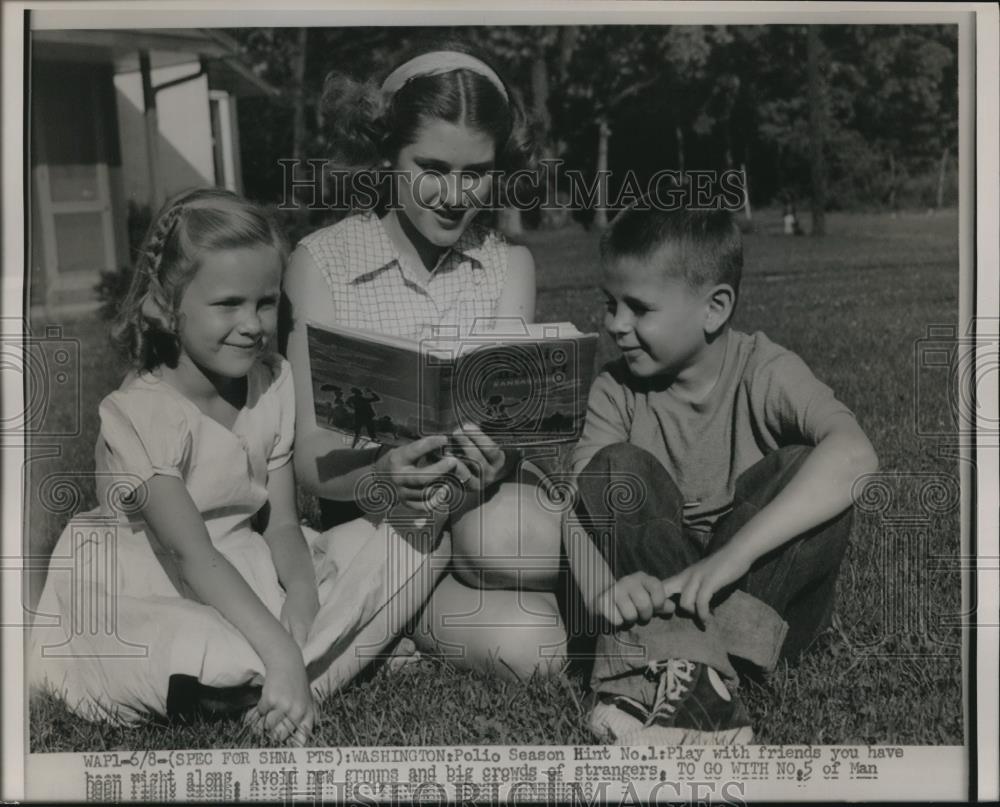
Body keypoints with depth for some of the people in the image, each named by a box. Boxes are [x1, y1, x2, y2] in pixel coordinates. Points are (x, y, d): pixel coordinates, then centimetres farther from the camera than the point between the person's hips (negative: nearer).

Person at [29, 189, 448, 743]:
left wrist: (302, 587, -23)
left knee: (412, 548, -7)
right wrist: (281, 655, -36)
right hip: (152, 597, -7)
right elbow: (193, 555, -27)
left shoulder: (272, 382, -1)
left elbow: (281, 521, 0)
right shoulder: (138, 415, -20)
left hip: (249, 578, 7)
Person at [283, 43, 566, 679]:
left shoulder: (510, 263, 4)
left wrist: (494, 463, -33)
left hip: (488, 505, 3)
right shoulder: (323, 261, -4)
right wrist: (377, 478, -33)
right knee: (528, 645, -28)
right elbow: (311, 454, -9)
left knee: (500, 538, -34)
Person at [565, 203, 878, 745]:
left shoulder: (764, 372, -12)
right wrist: (603, 588, -37)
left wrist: (732, 555, -41)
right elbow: (582, 507, -14)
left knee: (799, 468, -25)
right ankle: (694, 664, -36)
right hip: (659, 588, 2)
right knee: (617, 469, -20)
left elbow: (854, 456, -31)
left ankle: (664, 656, -32)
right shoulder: (616, 390, -3)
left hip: (774, 596, -2)